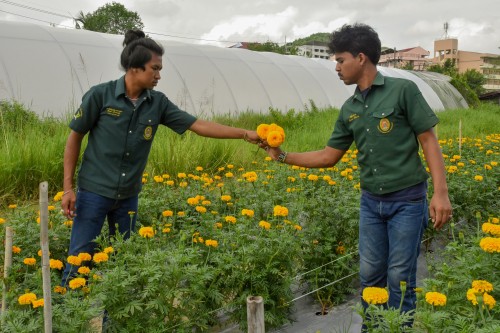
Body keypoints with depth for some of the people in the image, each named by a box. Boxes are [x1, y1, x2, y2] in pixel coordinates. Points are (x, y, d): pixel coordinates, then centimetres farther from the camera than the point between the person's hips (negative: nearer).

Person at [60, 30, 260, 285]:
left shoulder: (158, 103, -3)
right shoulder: (100, 95, -13)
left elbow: (199, 125, -2)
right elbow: (75, 138, -5)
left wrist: (245, 134, -7)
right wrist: (68, 188, -8)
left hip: (128, 196, 4)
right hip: (94, 191, -4)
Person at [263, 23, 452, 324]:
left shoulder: (403, 90, -10)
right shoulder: (350, 109, 7)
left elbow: (429, 140, -10)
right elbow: (329, 156, 13)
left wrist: (441, 192, -17)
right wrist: (283, 157, 7)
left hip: (407, 200, -5)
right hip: (371, 201, 6)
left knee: (400, 278, 1)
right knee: (370, 275, 11)